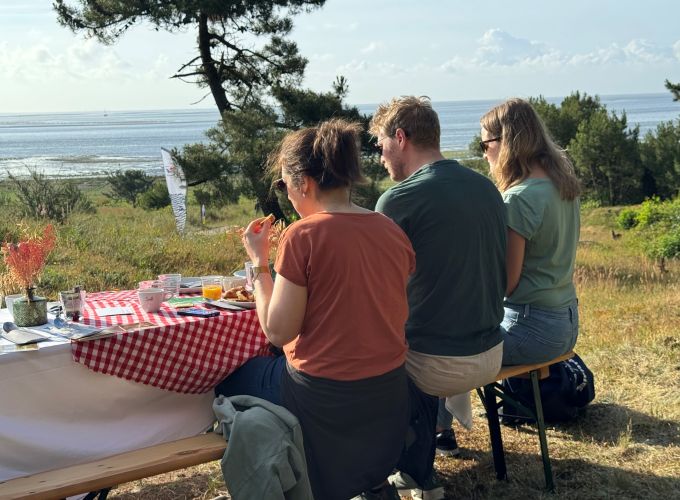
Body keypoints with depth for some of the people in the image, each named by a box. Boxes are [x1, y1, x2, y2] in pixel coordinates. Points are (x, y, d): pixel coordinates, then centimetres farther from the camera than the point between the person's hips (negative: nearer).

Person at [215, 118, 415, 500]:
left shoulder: (302, 236, -18)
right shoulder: (393, 232, 1)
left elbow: (278, 331, -15)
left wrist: (259, 261, -6)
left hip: (322, 397, -6)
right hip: (389, 395, 7)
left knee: (232, 380, 22)